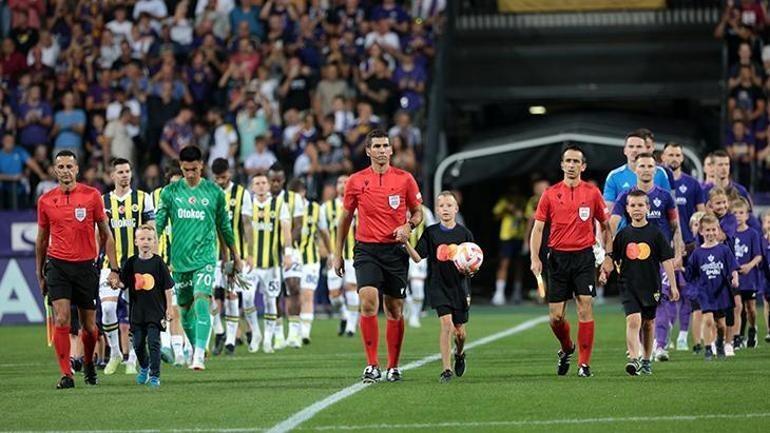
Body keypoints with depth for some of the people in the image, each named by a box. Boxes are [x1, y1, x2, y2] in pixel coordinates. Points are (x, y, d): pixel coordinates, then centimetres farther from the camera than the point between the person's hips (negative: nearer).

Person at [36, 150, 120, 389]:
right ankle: (66, 375, -9)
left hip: (86, 266, 0)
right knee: (61, 320, -14)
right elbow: (41, 239, 14)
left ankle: (88, 362, 34)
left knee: (89, 325, 7)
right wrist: (39, 274, 15)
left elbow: (106, 235, 4)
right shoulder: (45, 200, 3)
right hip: (58, 266, 0)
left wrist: (114, 269, -1)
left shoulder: (92, 196, -1)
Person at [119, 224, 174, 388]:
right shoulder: (131, 262, 3)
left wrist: (169, 308, -2)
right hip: (137, 310, 3)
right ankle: (144, 368, 35)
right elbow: (123, 283, 7)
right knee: (138, 343, 10)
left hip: (155, 309, -3)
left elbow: (167, 287, 0)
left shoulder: (158, 262, -4)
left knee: (153, 342, -8)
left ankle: (155, 376, -3)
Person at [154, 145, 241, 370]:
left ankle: (200, 354, -25)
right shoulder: (170, 192, 4)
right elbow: (158, 224, 8)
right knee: (185, 307, 10)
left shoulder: (214, 192, 3)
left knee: (201, 302, -19)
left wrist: (235, 255, 20)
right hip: (179, 259, 2)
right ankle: (195, 349, 28)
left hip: (205, 258, -2)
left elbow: (224, 226, 13)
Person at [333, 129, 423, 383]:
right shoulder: (356, 181, 3)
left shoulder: (405, 179, 3)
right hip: (367, 250, -1)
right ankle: (371, 365, -15)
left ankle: (393, 367, 17)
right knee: (368, 302, -20)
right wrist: (338, 254, 10)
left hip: (396, 250, 1)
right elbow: (345, 217, 11)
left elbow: (418, 212, 12)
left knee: (395, 310, 5)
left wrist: (409, 225, -11)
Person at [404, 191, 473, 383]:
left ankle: (459, 354, 42)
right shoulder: (431, 233, -1)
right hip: (438, 286, -1)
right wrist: (406, 243, -20)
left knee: (460, 331, 7)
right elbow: (417, 257, -5)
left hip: (459, 286, 1)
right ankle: (446, 369, -10)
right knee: (446, 323, -17)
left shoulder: (464, 234, 0)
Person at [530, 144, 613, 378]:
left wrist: (608, 256, 2)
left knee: (585, 309, -10)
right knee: (555, 316, 1)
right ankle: (566, 349, 30)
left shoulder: (592, 193, 3)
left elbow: (605, 226, 11)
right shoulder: (550, 194, 4)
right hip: (558, 258, 1)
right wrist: (535, 258, -7)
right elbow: (538, 228, 5)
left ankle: (584, 364, -4)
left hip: (584, 257, -1)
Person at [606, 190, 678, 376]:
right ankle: (634, 359, -26)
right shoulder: (623, 234, 2)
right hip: (629, 286, -1)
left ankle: (646, 360, 28)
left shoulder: (655, 233, -1)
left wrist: (673, 285, -1)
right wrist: (605, 272, -7)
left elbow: (666, 260, 0)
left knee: (648, 323, 14)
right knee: (633, 320, -18)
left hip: (650, 286, 1)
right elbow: (613, 259, 11)